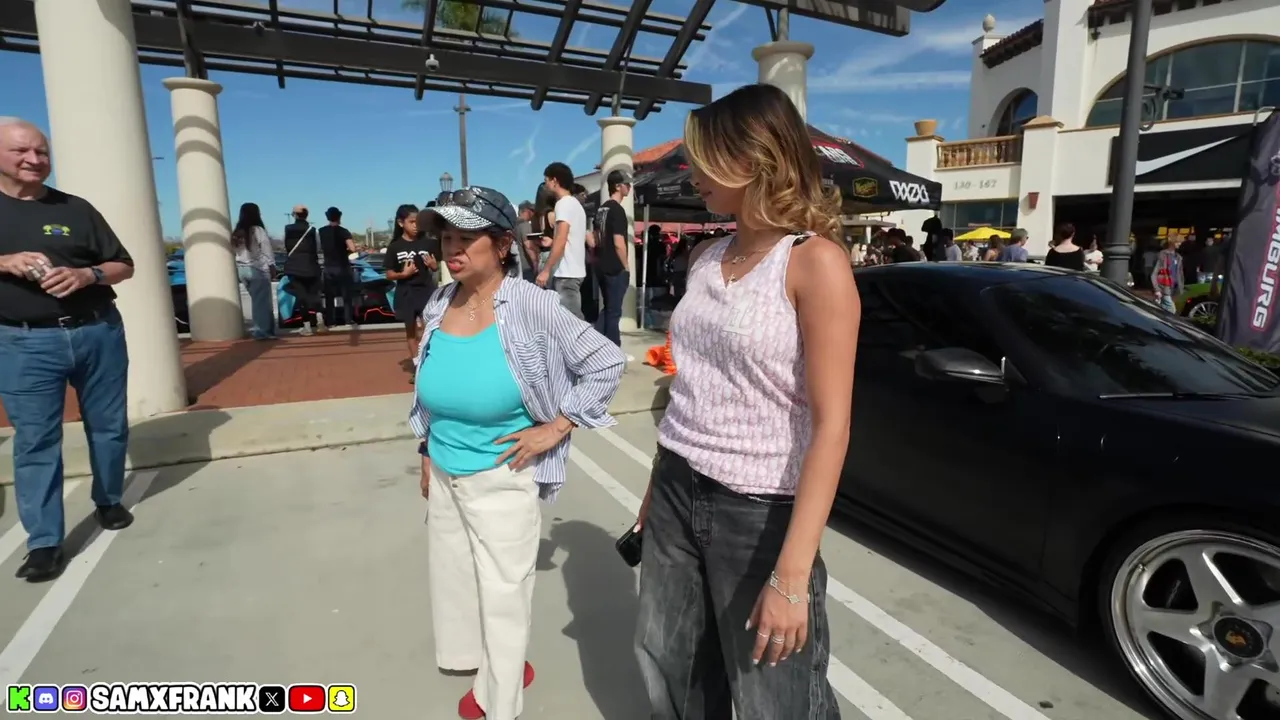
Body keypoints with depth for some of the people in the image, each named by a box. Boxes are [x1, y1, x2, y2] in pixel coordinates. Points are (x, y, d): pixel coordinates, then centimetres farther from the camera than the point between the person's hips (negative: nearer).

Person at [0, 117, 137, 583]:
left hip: (98, 332, 2)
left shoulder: (76, 209, 9)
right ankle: (43, 542, 5)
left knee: (109, 426, 10)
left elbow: (123, 267, 9)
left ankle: (108, 502, 30)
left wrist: (87, 274, -11)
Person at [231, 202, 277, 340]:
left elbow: (236, 251, 10)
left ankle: (261, 330, 14)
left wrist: (239, 267, 12)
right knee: (262, 301, -3)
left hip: (242, 269, 7)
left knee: (257, 301, 12)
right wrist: (272, 266, 0)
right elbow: (266, 250, -8)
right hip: (258, 269, -7)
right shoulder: (258, 230, -8)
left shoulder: (237, 233, 11)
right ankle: (263, 331, -4)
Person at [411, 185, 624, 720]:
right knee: (457, 584, 22)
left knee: (502, 595, 10)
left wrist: (557, 426, -15)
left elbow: (607, 364, -16)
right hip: (444, 476, 7)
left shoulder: (530, 305, -20)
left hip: (502, 480, -6)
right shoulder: (438, 305, -2)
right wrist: (427, 453, 15)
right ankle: (499, 671, 49)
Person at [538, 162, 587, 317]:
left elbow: (561, 240, -20)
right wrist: (550, 242, 25)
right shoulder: (575, 204, 19)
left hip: (566, 273, -10)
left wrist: (546, 270, -19)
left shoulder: (564, 203, -10)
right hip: (574, 271, 10)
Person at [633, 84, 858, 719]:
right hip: (677, 493, 6)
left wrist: (791, 575, -22)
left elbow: (831, 424, -17)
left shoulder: (815, 262, -13)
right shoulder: (705, 259, 7)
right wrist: (656, 488, 16)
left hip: (760, 510, -6)